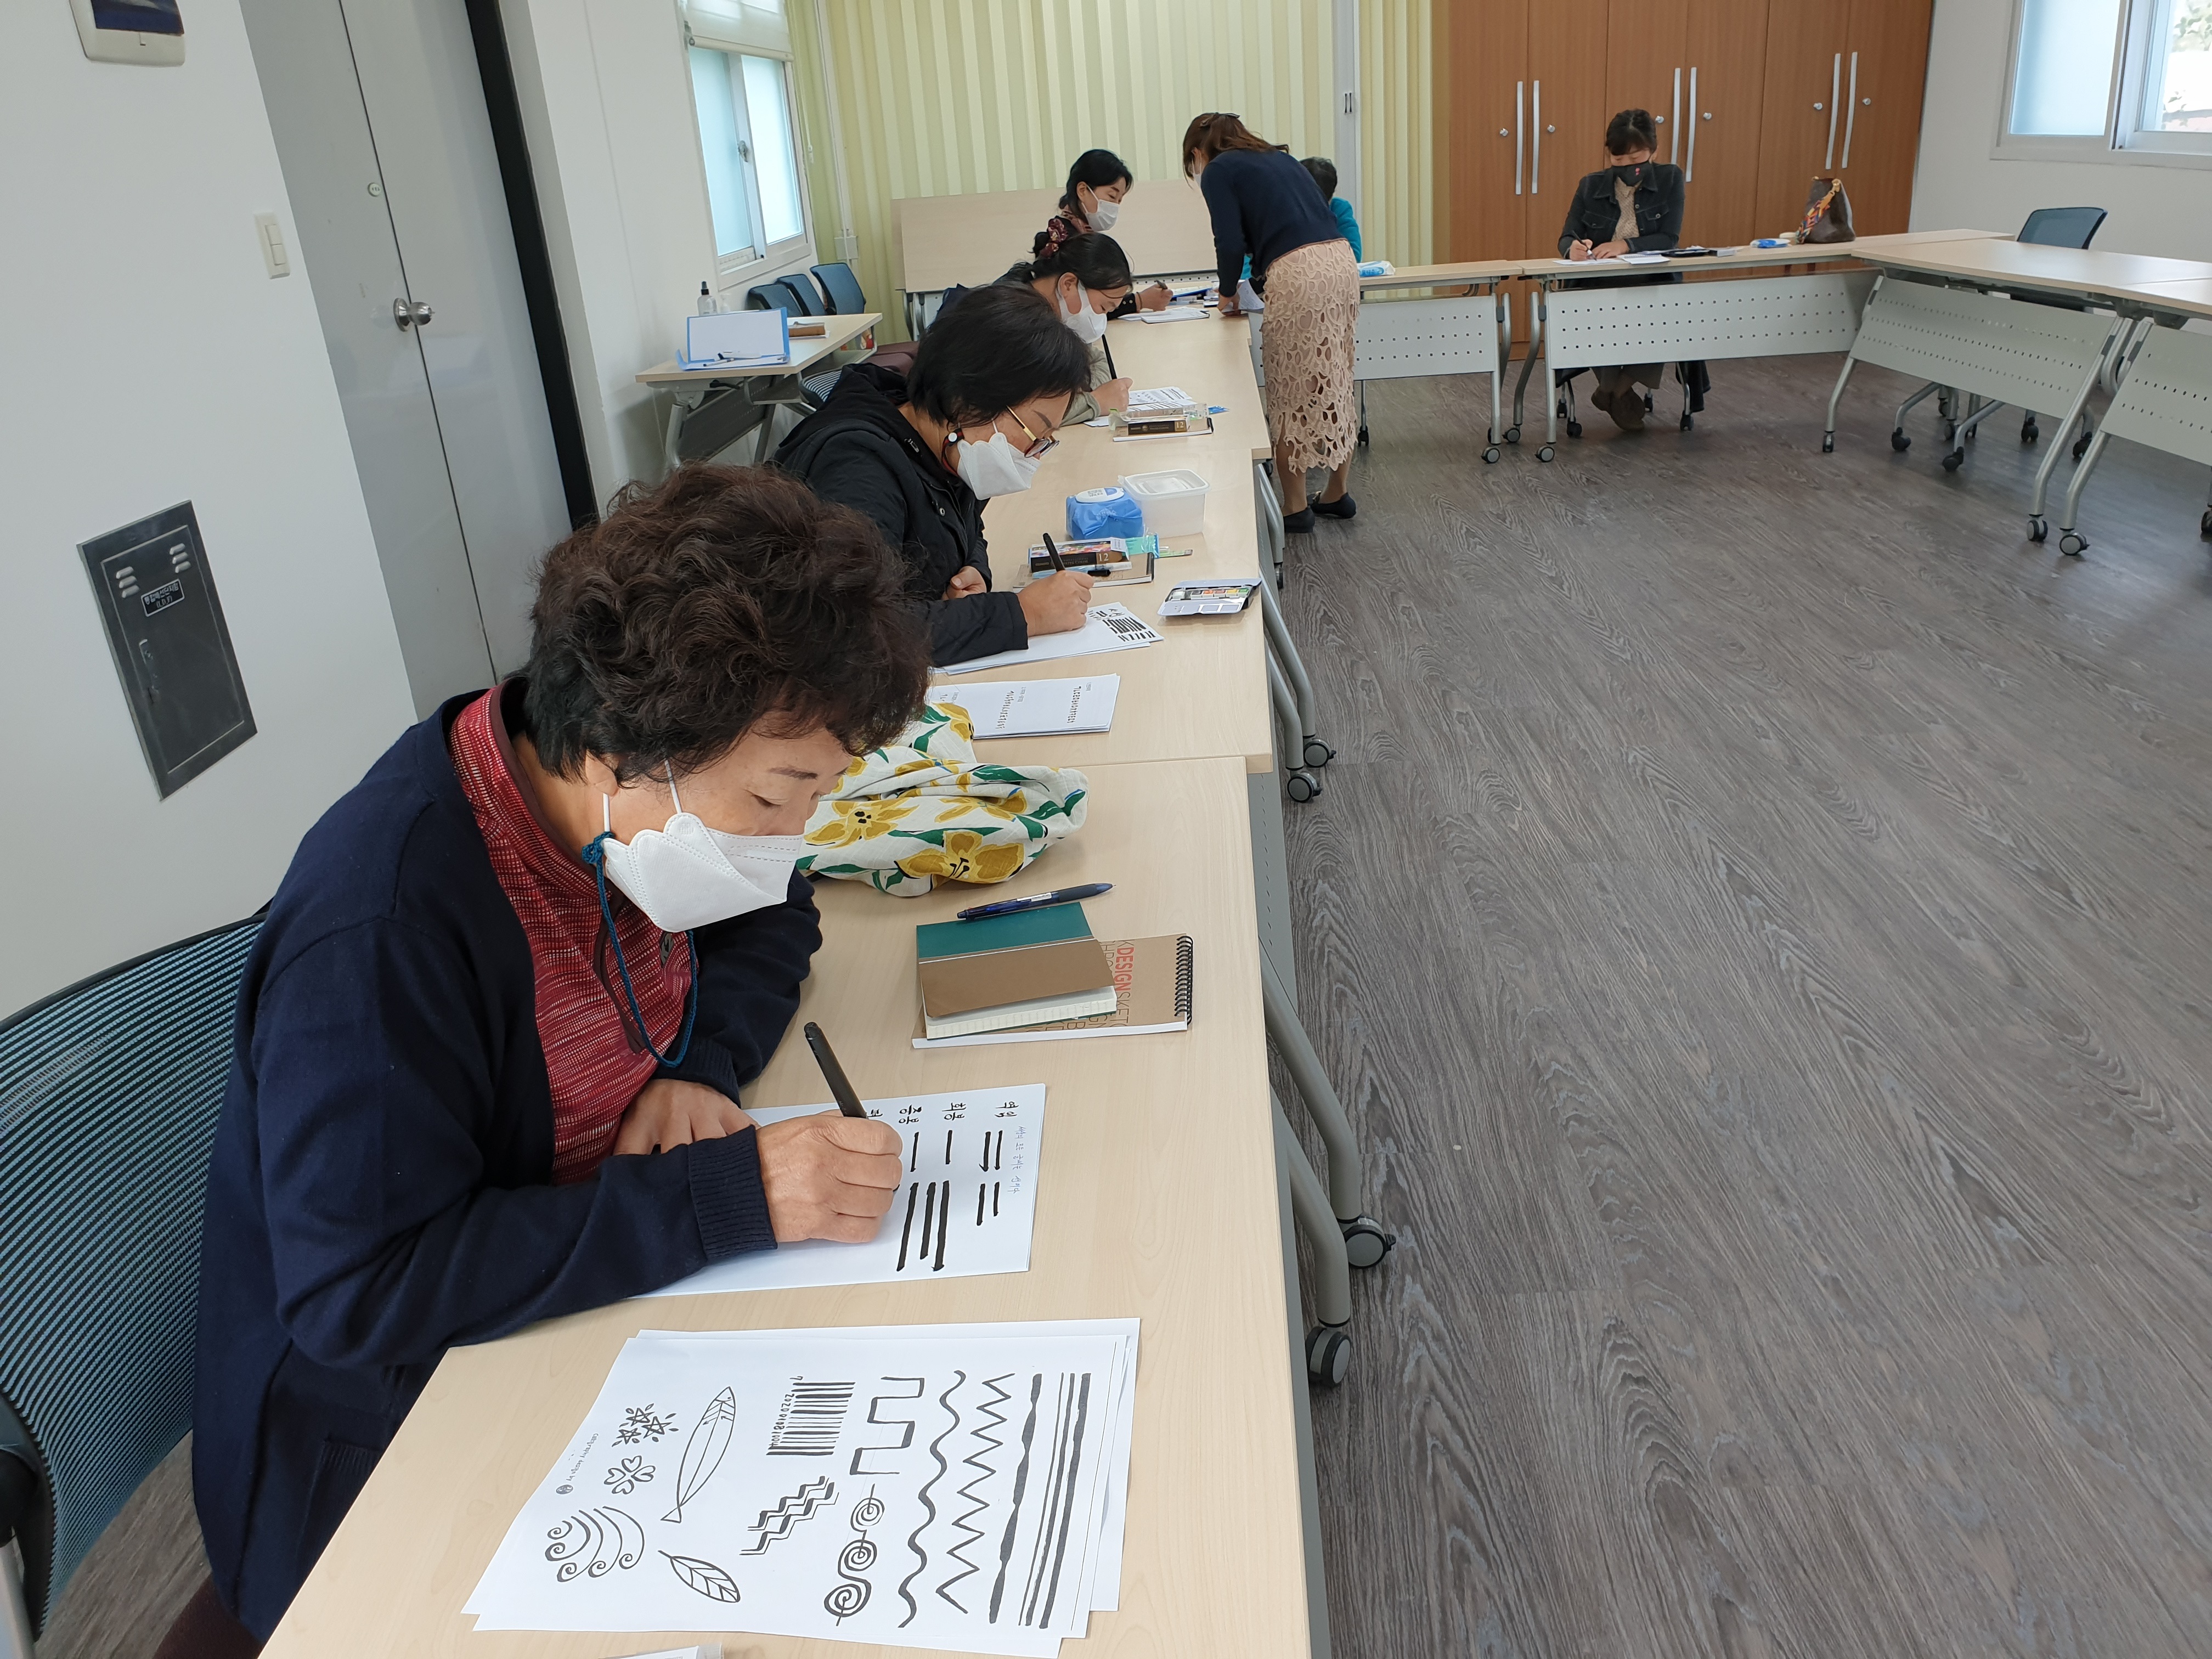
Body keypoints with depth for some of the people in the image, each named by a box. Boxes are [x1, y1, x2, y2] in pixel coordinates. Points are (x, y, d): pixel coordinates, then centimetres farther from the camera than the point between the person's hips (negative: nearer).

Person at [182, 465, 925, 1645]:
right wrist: (727, 1193, -32)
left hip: (596, 1313, 7)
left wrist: (701, 1063, -11)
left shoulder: (650, 813, -8)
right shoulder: (382, 929, -30)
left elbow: (768, 923, 10)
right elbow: (360, 1292, -29)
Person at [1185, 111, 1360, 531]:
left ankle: (1295, 507, 9)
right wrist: (1261, 279, 28)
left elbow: (1230, 243, -5)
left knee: (1291, 395, 2)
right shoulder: (1278, 158, 26)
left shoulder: (1219, 171, 5)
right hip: (1342, 261, 8)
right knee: (1337, 386, 15)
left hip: (1299, 276, -8)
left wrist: (1227, 292, 13)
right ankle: (1337, 494, 25)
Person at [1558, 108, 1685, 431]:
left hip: (1653, 283, 0)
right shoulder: (1591, 185, 10)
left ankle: (1616, 390, -12)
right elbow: (1566, 238, 4)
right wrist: (1574, 248, -22)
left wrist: (1626, 245, -22)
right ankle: (1621, 394, -10)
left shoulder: (1669, 179, 6)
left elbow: (1669, 239, -4)